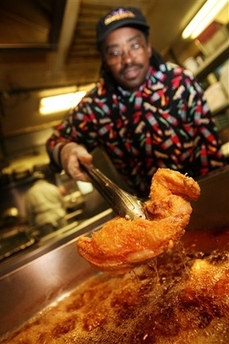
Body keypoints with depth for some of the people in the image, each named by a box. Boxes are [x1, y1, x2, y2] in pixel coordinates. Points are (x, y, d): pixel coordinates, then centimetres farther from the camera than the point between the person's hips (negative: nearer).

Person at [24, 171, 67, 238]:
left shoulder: (29, 193, 4)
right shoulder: (53, 187, 8)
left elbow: (29, 213, 6)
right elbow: (62, 203, 16)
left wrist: (34, 226, 17)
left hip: (43, 223, -1)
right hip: (59, 218, 1)